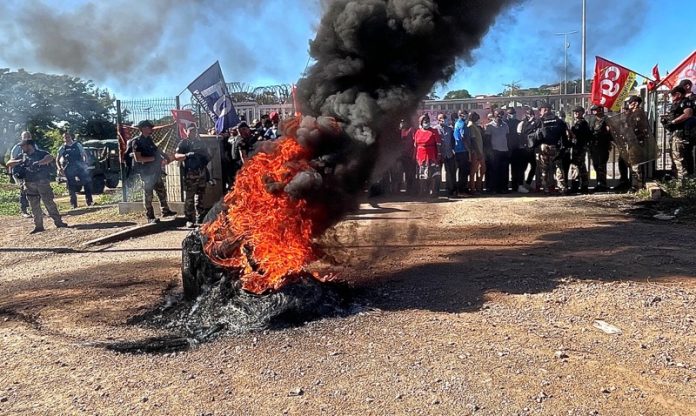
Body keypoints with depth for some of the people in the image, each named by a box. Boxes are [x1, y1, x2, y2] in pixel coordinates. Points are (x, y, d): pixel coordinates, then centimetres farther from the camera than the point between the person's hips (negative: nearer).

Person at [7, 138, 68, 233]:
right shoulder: (23, 156, 14)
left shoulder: (40, 153, -1)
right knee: (34, 206, 6)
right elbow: (9, 163, 12)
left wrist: (38, 163, -33)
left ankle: (58, 222, -2)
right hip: (29, 184, 5)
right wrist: (19, 162, -8)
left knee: (49, 202, -6)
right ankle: (38, 226, 12)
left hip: (42, 182, -5)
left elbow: (50, 158, -21)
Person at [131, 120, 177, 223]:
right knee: (148, 195, 0)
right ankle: (150, 217, 6)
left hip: (155, 171, 8)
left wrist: (162, 157, 7)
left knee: (162, 191, 16)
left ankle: (165, 211, 28)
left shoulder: (149, 139, 11)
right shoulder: (137, 141, -14)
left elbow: (156, 150, 25)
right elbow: (137, 158, -21)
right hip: (146, 172, -8)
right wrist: (153, 158, -20)